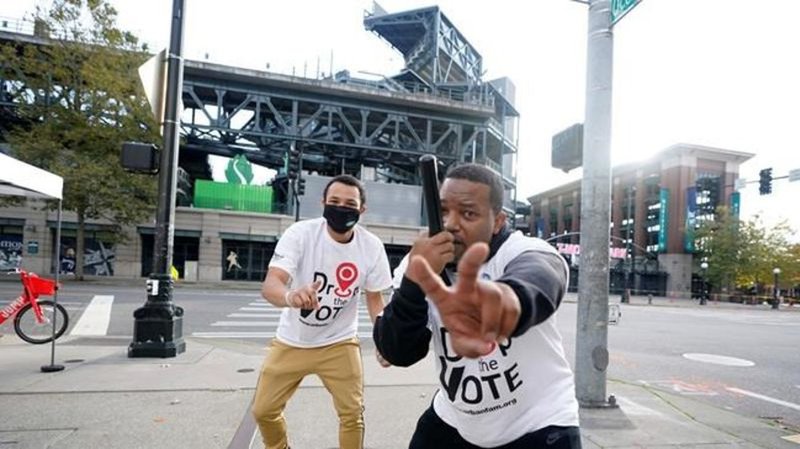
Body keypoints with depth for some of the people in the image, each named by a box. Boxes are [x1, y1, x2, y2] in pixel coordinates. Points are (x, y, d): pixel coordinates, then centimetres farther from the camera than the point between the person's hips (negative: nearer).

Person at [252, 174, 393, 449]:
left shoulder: (372, 247, -15)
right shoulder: (299, 233, -21)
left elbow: (375, 298, 0)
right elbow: (269, 285, -33)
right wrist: (290, 296, -57)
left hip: (339, 344, 0)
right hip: (291, 342, 0)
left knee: (352, 413, 2)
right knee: (263, 411, 11)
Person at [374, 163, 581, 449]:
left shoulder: (525, 251, -23)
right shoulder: (419, 264, -11)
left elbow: (539, 279, -48)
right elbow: (397, 353, -16)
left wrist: (510, 295, -71)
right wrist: (413, 280, -32)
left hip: (538, 424, -3)